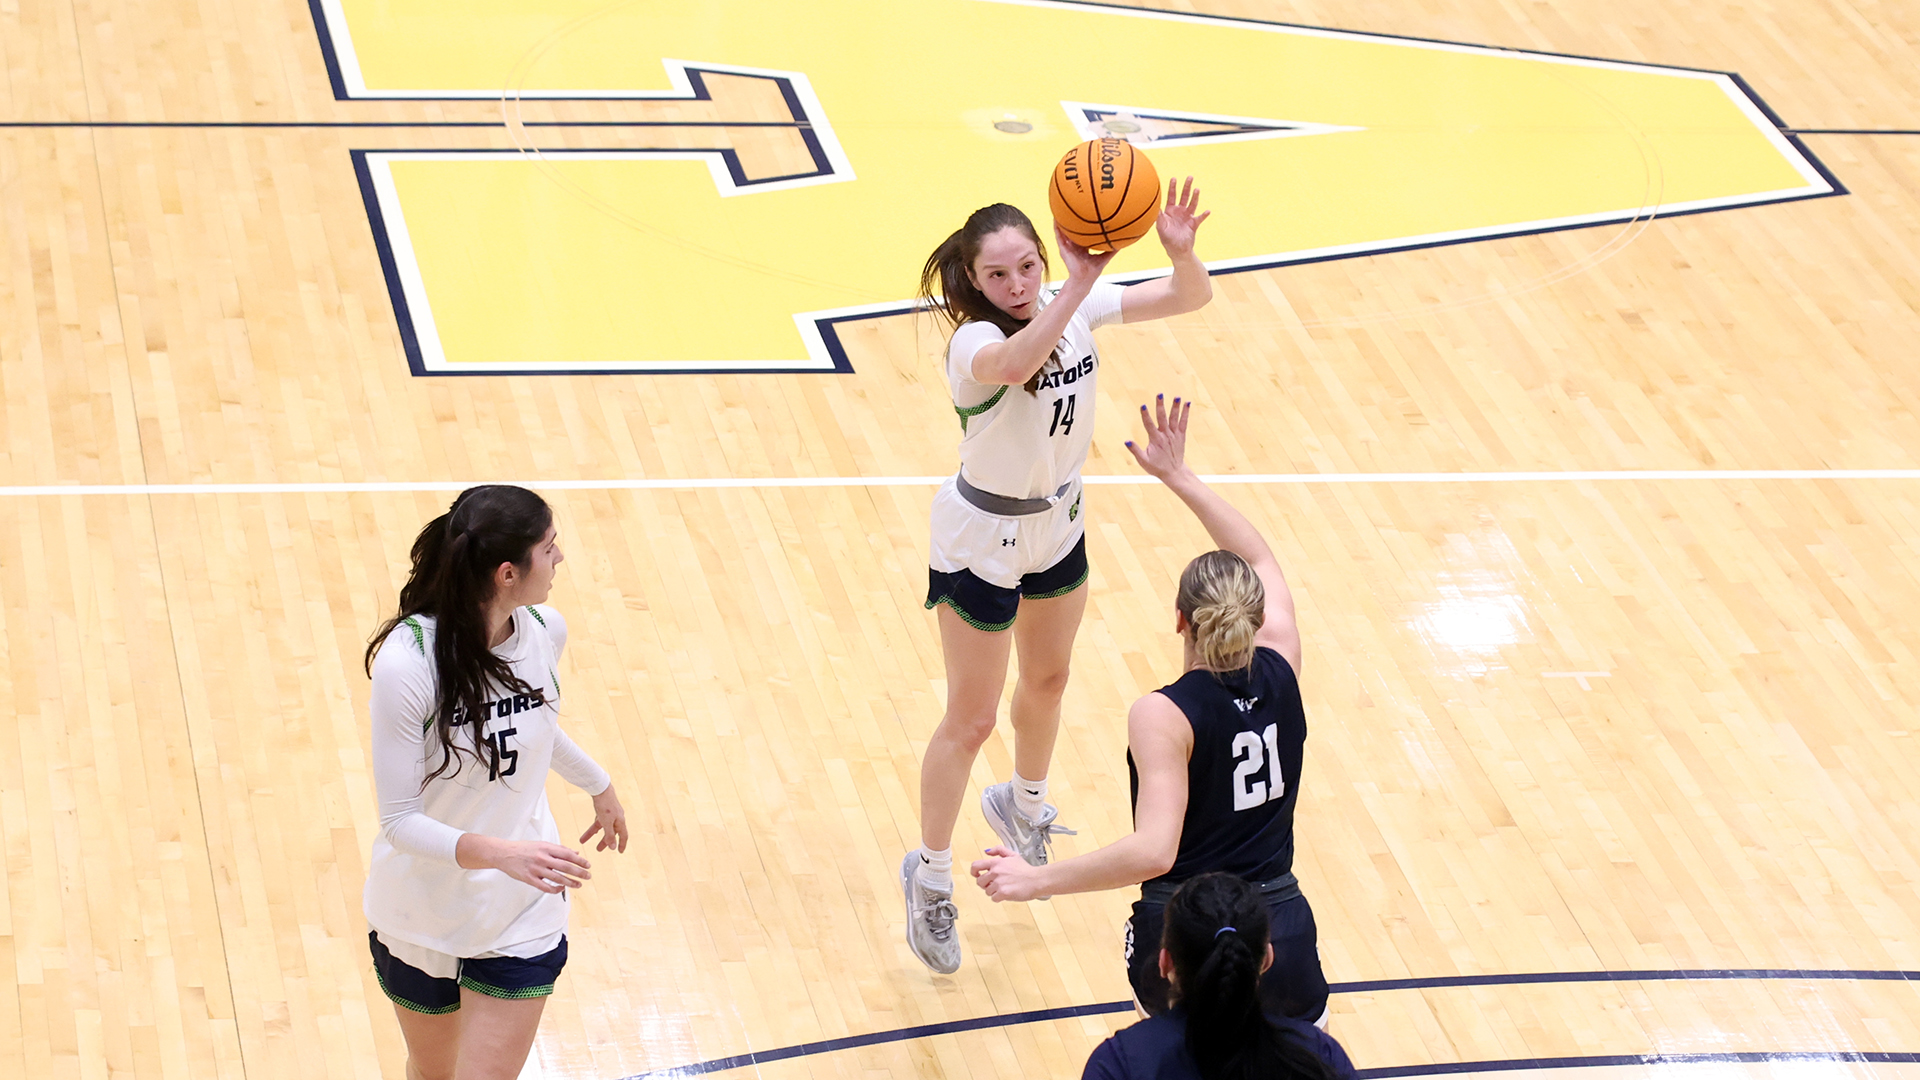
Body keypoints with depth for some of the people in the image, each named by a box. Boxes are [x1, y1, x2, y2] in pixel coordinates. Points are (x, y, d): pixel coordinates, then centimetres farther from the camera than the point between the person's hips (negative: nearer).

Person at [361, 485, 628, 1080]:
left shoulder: (544, 631, -10)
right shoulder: (408, 660, -26)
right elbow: (399, 819, -23)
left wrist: (600, 786, 32)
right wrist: (499, 852, -39)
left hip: (522, 916, 3)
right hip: (423, 913, -3)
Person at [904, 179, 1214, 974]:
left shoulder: (1078, 307, -14)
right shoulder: (974, 343, -32)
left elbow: (1191, 298, -12)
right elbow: (1013, 362, -58)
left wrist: (1180, 250, -35)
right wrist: (1080, 284, -69)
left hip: (1058, 525, 7)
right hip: (982, 542, -6)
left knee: (1048, 678, 27)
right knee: (972, 719, 3)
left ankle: (1023, 805, 55)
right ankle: (930, 877, 22)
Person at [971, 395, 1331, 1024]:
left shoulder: (1164, 717, -15)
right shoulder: (1280, 672, -1)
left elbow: (1154, 850, -25)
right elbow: (1259, 560, 17)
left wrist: (1035, 880, -20)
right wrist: (1181, 478, 22)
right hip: (1284, 941, 3)